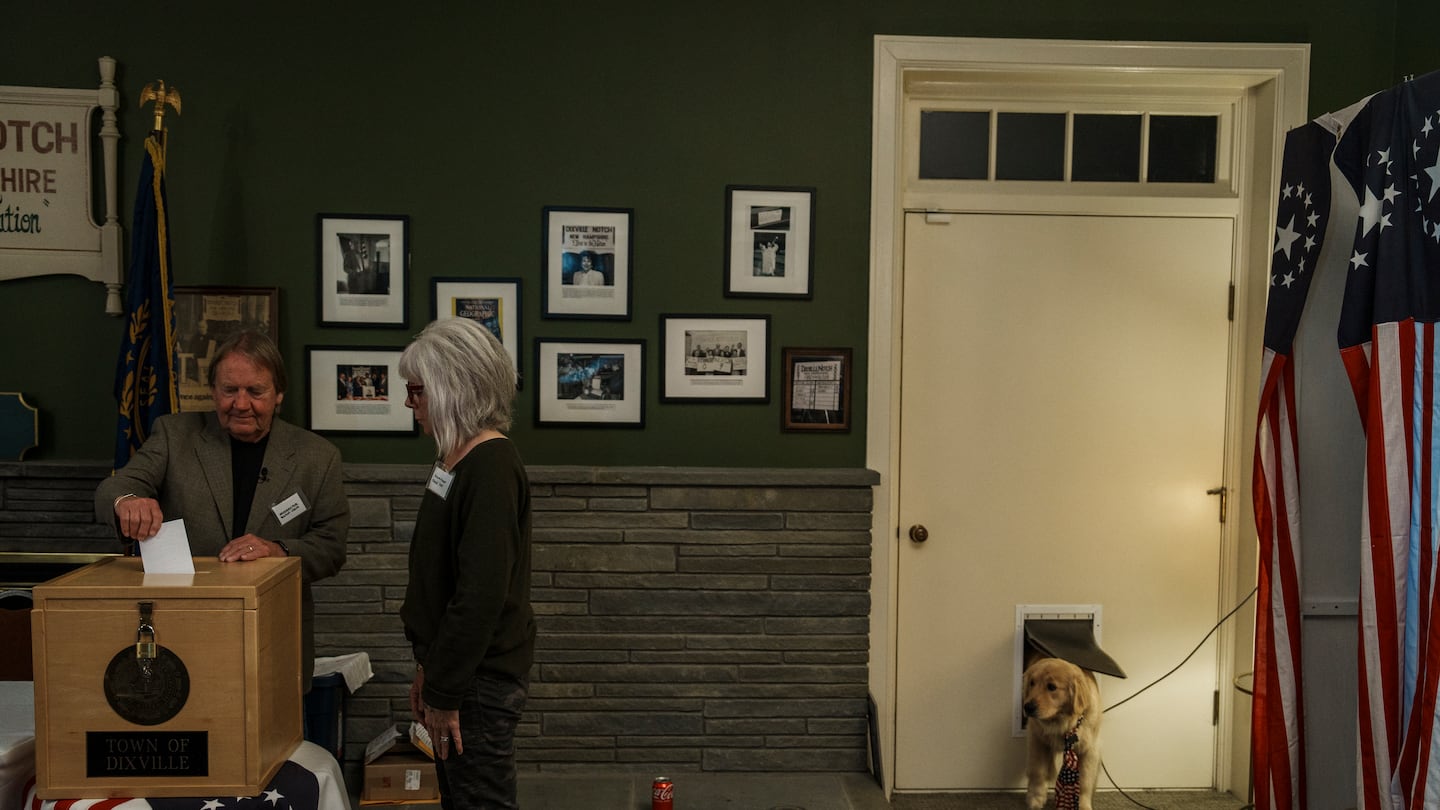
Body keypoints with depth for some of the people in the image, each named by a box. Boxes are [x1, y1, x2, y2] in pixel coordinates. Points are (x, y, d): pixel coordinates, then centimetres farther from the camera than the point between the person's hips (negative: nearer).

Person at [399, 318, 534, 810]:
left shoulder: (492, 468, -20)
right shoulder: (457, 459, 9)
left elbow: (483, 594, -24)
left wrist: (444, 693, -18)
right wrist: (428, 669, 18)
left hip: (481, 677, -9)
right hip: (456, 667, 9)